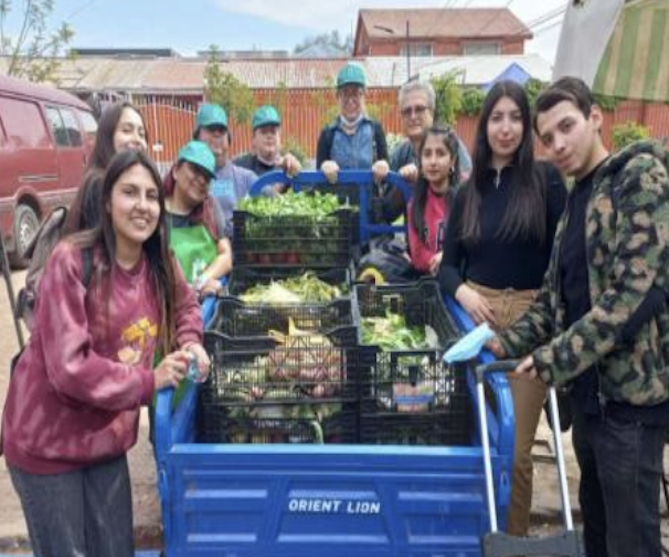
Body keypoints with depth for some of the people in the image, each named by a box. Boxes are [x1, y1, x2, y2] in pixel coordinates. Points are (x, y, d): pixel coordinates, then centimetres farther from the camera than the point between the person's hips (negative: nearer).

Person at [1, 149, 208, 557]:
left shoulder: (159, 265, -4)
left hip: (108, 437, 6)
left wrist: (190, 344, -4)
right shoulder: (72, 259, -22)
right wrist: (149, 382, -19)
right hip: (48, 441, -5)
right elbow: (69, 367, -25)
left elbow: (186, 306, 17)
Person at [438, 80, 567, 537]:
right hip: (478, 316, 3)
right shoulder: (469, 191, 10)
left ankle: (514, 538, 24)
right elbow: (448, 263, 11)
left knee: (516, 447, 2)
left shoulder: (546, 179, 0)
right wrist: (462, 291, -10)